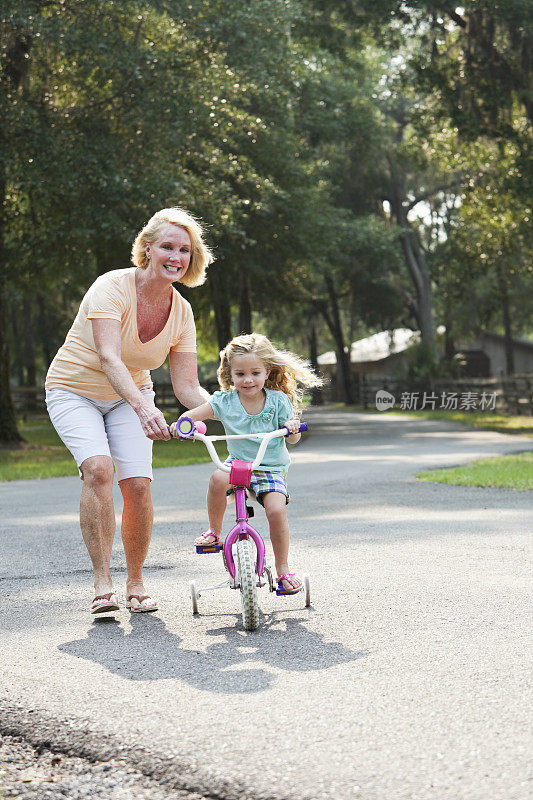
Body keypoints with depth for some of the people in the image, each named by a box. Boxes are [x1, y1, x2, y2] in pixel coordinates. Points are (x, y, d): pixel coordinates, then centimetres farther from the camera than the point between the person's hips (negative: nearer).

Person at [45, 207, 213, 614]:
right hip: (74, 392, -4)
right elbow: (108, 357, -39)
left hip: (129, 396, 4)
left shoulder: (181, 312, -10)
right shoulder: (112, 287, -26)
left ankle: (136, 582, 4)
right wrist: (144, 408, -54)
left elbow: (187, 388, -9)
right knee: (98, 467, -29)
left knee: (138, 484, -15)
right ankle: (102, 581, -22)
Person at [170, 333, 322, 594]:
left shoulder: (278, 400, -4)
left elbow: (292, 439, -1)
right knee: (218, 478, -34)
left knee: (276, 510, -25)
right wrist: (181, 424, -23)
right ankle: (213, 531, -9)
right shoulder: (224, 401, -2)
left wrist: (293, 429, -24)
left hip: (271, 468, -1)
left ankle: (283, 570, -6)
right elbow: (195, 413, -1)